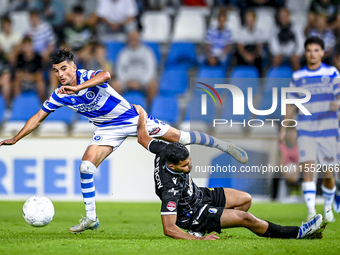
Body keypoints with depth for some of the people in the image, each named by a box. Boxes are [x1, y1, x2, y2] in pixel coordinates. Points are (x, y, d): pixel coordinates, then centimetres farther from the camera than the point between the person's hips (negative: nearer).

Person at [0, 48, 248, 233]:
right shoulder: (59, 96, -8)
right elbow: (37, 118, 2)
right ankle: (91, 218, -3)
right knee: (86, 166, -14)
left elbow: (105, 74, -49)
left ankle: (221, 145, 14)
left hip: (132, 117, -4)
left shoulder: (88, 76, -24)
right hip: (108, 130, 4)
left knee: (178, 137, -5)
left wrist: (78, 88, -60)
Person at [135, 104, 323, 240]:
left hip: (199, 195, 9)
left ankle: (201, 228, 11)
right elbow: (168, 229, -36)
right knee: (245, 218, -13)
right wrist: (199, 241, -35)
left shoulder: (166, 151, -21)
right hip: (191, 214, -9)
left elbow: (143, 138, 0)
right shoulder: (170, 189, -40)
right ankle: (296, 233, -1)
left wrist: (141, 116, 17)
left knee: (245, 199, 9)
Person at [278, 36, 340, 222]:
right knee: (307, 169, -15)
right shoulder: (297, 77, 8)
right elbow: (291, 104, 15)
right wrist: (283, 129, 13)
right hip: (305, 130, 1)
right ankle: (311, 211, -20)